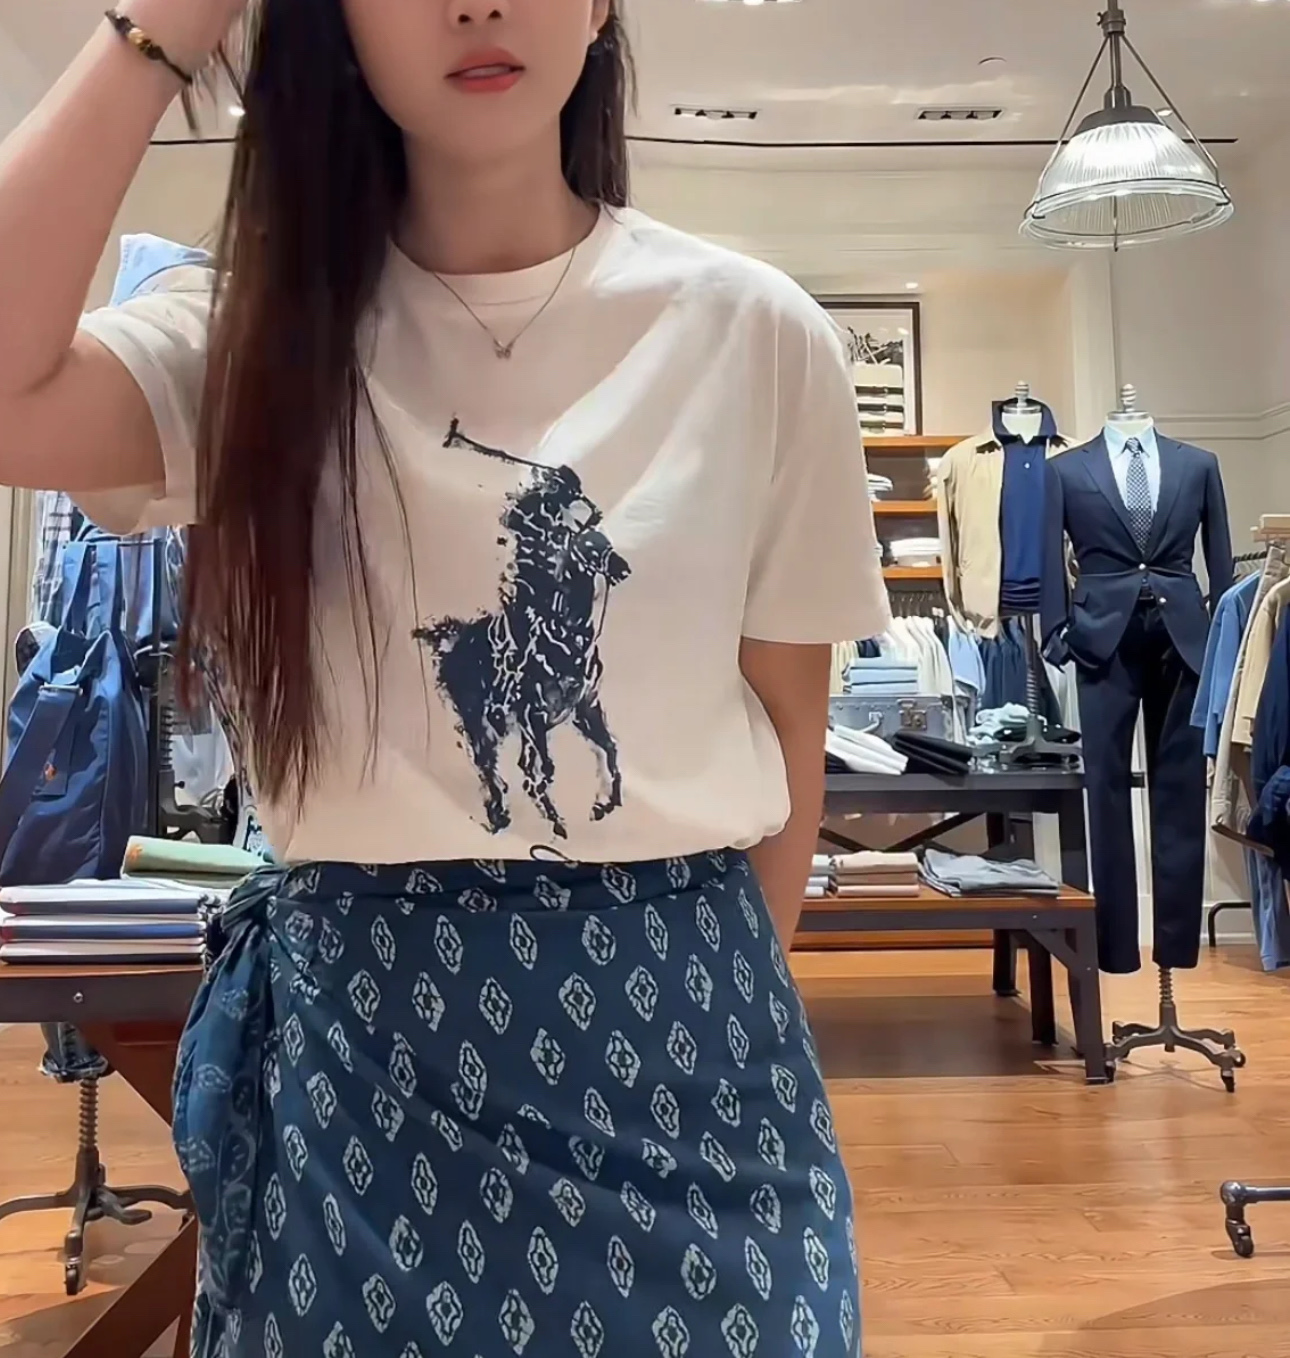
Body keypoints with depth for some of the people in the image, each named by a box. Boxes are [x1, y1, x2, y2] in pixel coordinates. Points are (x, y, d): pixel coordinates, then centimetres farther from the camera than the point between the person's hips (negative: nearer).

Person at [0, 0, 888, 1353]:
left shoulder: (756, 333, -2)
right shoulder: (264, 323, 0)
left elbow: (785, 715, 4)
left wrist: (717, 980, 8)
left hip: (674, 1020, 0)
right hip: (356, 1030, 1)